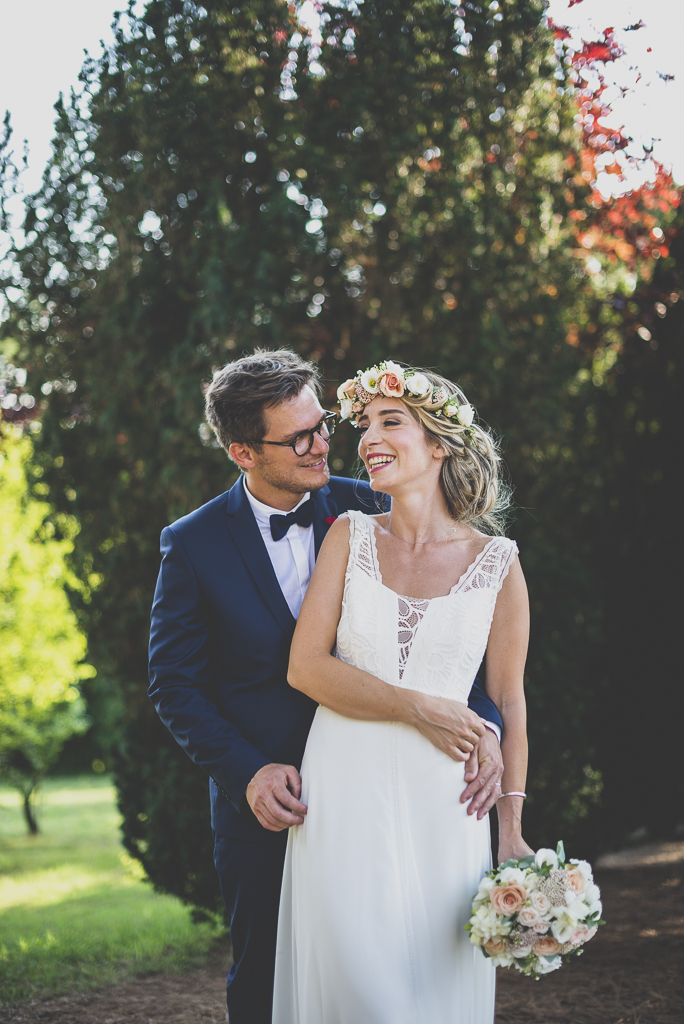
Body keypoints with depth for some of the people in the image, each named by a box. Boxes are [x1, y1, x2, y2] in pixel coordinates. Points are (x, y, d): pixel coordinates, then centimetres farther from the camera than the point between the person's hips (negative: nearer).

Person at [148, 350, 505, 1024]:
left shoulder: (366, 509, -4)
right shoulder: (193, 544, -8)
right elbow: (174, 683, -4)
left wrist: (479, 719, -20)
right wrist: (247, 772, -16)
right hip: (263, 801, -1)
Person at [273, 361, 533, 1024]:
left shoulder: (498, 564, 3)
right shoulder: (350, 537, 4)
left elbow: (507, 703, 6)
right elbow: (305, 666, -2)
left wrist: (511, 832, 2)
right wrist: (418, 709, -11)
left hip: (442, 803, 0)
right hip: (345, 794, 0)